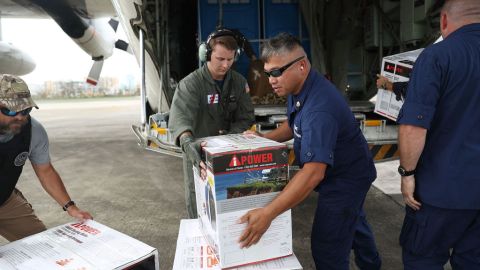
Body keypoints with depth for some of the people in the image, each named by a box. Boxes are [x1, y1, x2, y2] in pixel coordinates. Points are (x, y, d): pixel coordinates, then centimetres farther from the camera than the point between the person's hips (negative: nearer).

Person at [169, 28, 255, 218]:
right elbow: (180, 114, -33)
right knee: (198, 207, 7)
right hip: (198, 153, -4)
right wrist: (186, 141, -54)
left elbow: (246, 117, -3)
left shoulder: (239, 82, -1)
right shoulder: (191, 83, -16)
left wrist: (229, 139, -22)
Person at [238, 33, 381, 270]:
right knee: (352, 220, 30)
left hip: (346, 178, -10)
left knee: (327, 248, -4)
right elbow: (293, 125, 11)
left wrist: (267, 214, -48)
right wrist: (264, 139, -5)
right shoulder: (298, 88, -6)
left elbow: (314, 172, -43)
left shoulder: (319, 108, -37)